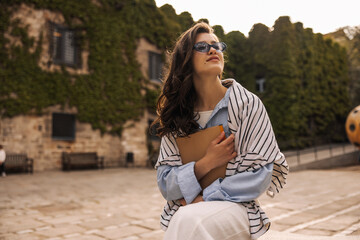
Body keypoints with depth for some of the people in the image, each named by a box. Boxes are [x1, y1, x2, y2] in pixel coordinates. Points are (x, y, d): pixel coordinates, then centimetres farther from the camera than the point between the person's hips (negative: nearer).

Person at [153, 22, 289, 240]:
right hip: (185, 209, 3)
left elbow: (259, 175, -9)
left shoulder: (248, 105, -5)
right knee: (184, 221, -31)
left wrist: (204, 199, -13)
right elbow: (165, 184, 0)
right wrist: (207, 163, -16)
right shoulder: (177, 115, 4)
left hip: (235, 206, -3)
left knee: (190, 221, -33)